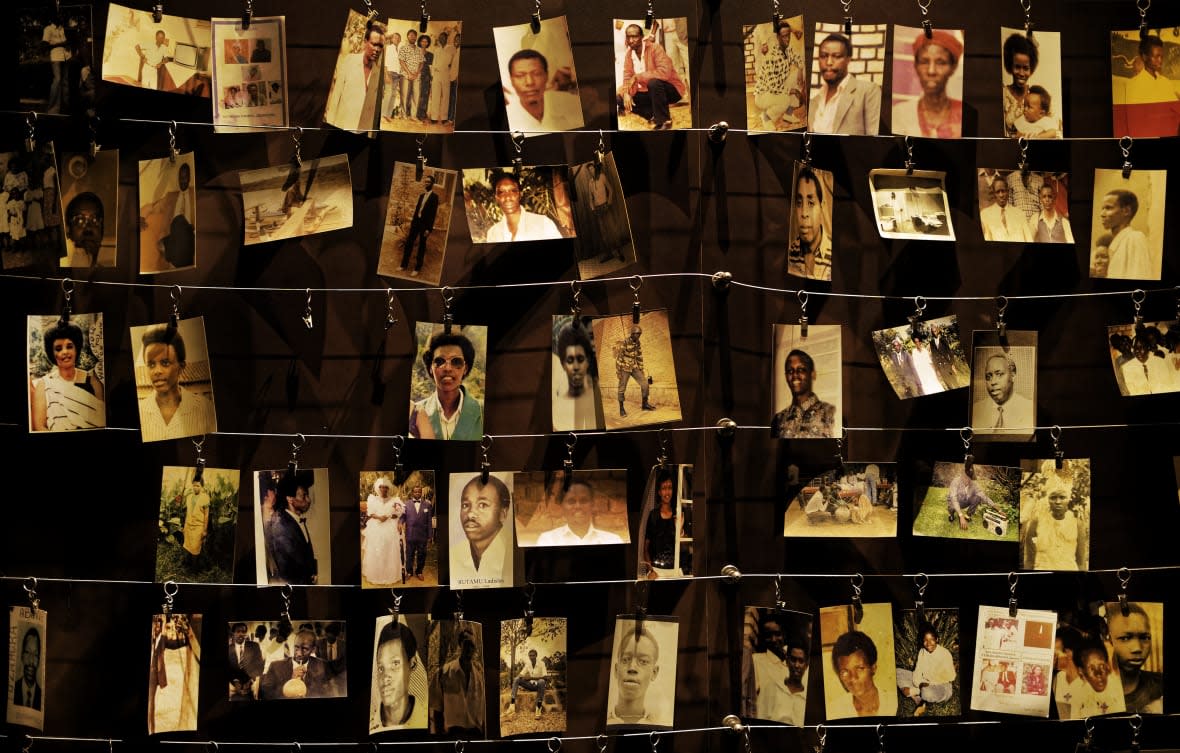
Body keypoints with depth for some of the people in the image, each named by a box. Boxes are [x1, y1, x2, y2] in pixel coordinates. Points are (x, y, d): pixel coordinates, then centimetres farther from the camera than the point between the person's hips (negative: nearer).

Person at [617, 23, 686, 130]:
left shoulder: (655, 48, -21)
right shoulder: (628, 54, -2)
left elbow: (664, 72, -34)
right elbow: (627, 77, -1)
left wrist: (638, 77, -31)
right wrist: (626, 93, -23)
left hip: (670, 90, -7)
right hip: (647, 91, 7)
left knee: (653, 82, -38)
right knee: (619, 97, -6)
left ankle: (663, 121, -21)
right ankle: (654, 116, -3)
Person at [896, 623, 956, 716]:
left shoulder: (945, 654, -17)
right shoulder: (922, 652, 0)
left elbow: (950, 677, -15)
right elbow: (918, 671, -1)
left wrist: (929, 684, -19)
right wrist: (920, 683, -22)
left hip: (942, 687, -7)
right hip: (924, 683, 7)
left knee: (927, 692, -42)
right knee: (898, 673, -8)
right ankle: (918, 700, -19)